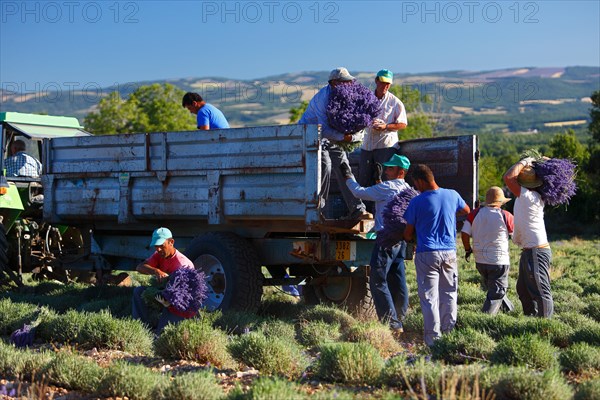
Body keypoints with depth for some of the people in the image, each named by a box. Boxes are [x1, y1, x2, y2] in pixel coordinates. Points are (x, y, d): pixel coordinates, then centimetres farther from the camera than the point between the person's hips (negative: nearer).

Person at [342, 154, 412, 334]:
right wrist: (378, 179, 30)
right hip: (401, 240, 9)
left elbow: (359, 192, -5)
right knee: (397, 281, 11)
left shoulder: (387, 187, -12)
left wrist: (348, 176, 9)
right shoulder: (407, 190, 13)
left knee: (378, 281, -6)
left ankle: (391, 322, -9)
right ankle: (398, 319, 16)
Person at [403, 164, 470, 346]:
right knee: (449, 294, 14)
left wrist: (408, 239, 21)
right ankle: (448, 332, 19)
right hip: (449, 252, 4)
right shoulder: (452, 195, 1)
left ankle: (433, 336, 0)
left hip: (427, 254, -4)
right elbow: (466, 211, 23)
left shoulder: (417, 202, -9)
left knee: (429, 297, 1)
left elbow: (408, 234, -1)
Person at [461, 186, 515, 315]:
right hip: (499, 261, -4)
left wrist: (468, 249, 9)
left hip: (480, 260, 5)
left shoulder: (475, 213, -3)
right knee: (496, 293, 4)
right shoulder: (506, 216, -11)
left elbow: (464, 233, -7)